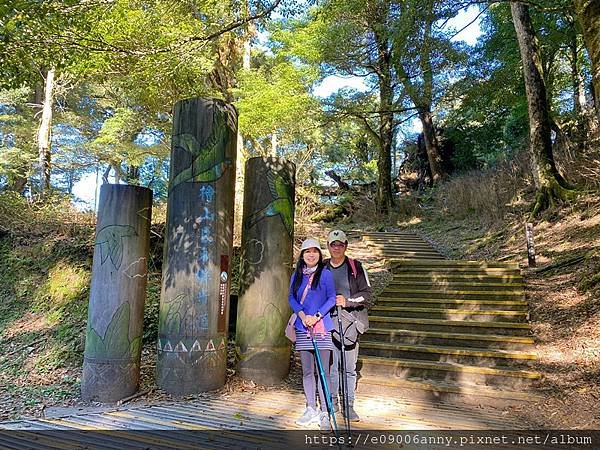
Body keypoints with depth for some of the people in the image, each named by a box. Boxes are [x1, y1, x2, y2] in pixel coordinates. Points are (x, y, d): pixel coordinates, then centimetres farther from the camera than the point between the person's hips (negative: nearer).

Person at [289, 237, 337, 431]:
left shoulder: (325, 274, -1)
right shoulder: (296, 275, 10)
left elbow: (331, 298, -6)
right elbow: (291, 297, 6)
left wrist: (316, 317, -15)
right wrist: (302, 315, -10)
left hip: (322, 327, -4)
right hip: (302, 328, 4)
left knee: (323, 371, -2)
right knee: (307, 371, 11)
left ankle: (325, 413, 7)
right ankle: (311, 410, 24)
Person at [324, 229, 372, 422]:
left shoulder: (355, 267, 2)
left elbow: (367, 294, 1)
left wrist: (347, 300, -13)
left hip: (350, 322, -1)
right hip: (328, 321, 2)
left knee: (349, 367, 2)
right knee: (330, 365, 4)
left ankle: (349, 406, 14)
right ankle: (331, 402, 20)